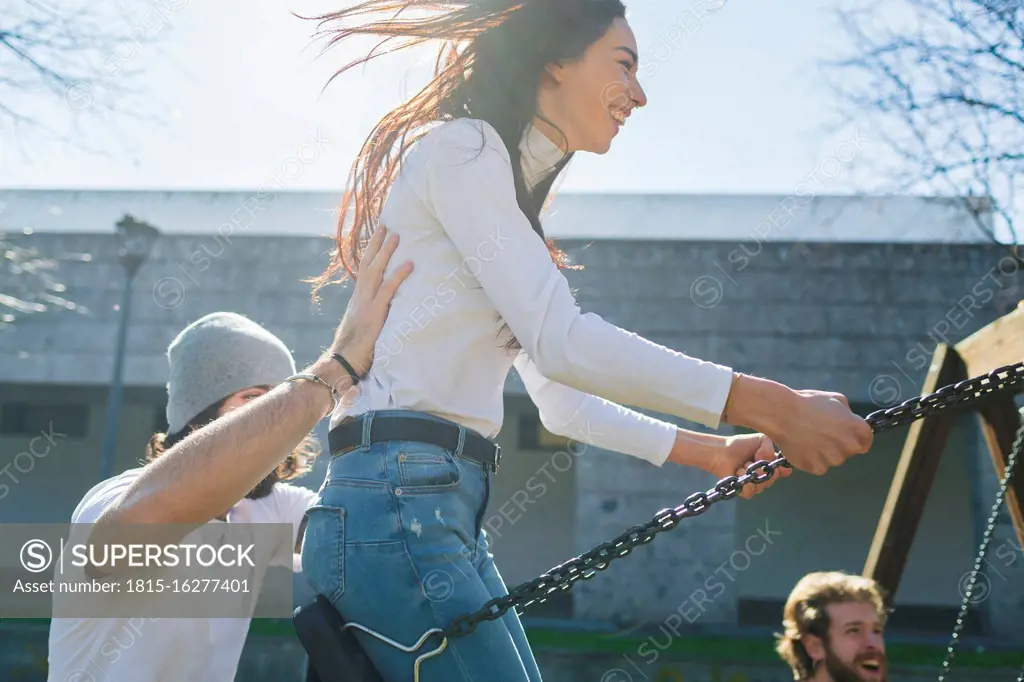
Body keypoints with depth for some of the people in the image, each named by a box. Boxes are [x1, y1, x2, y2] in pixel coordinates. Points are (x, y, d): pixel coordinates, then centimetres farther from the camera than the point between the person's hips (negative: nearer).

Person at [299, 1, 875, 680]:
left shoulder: (511, 190, 23)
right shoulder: (462, 148, -5)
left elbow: (562, 404, 25)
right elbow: (561, 342, -17)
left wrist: (712, 452, 23)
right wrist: (770, 406, -16)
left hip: (450, 517, 9)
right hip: (396, 504, -9)